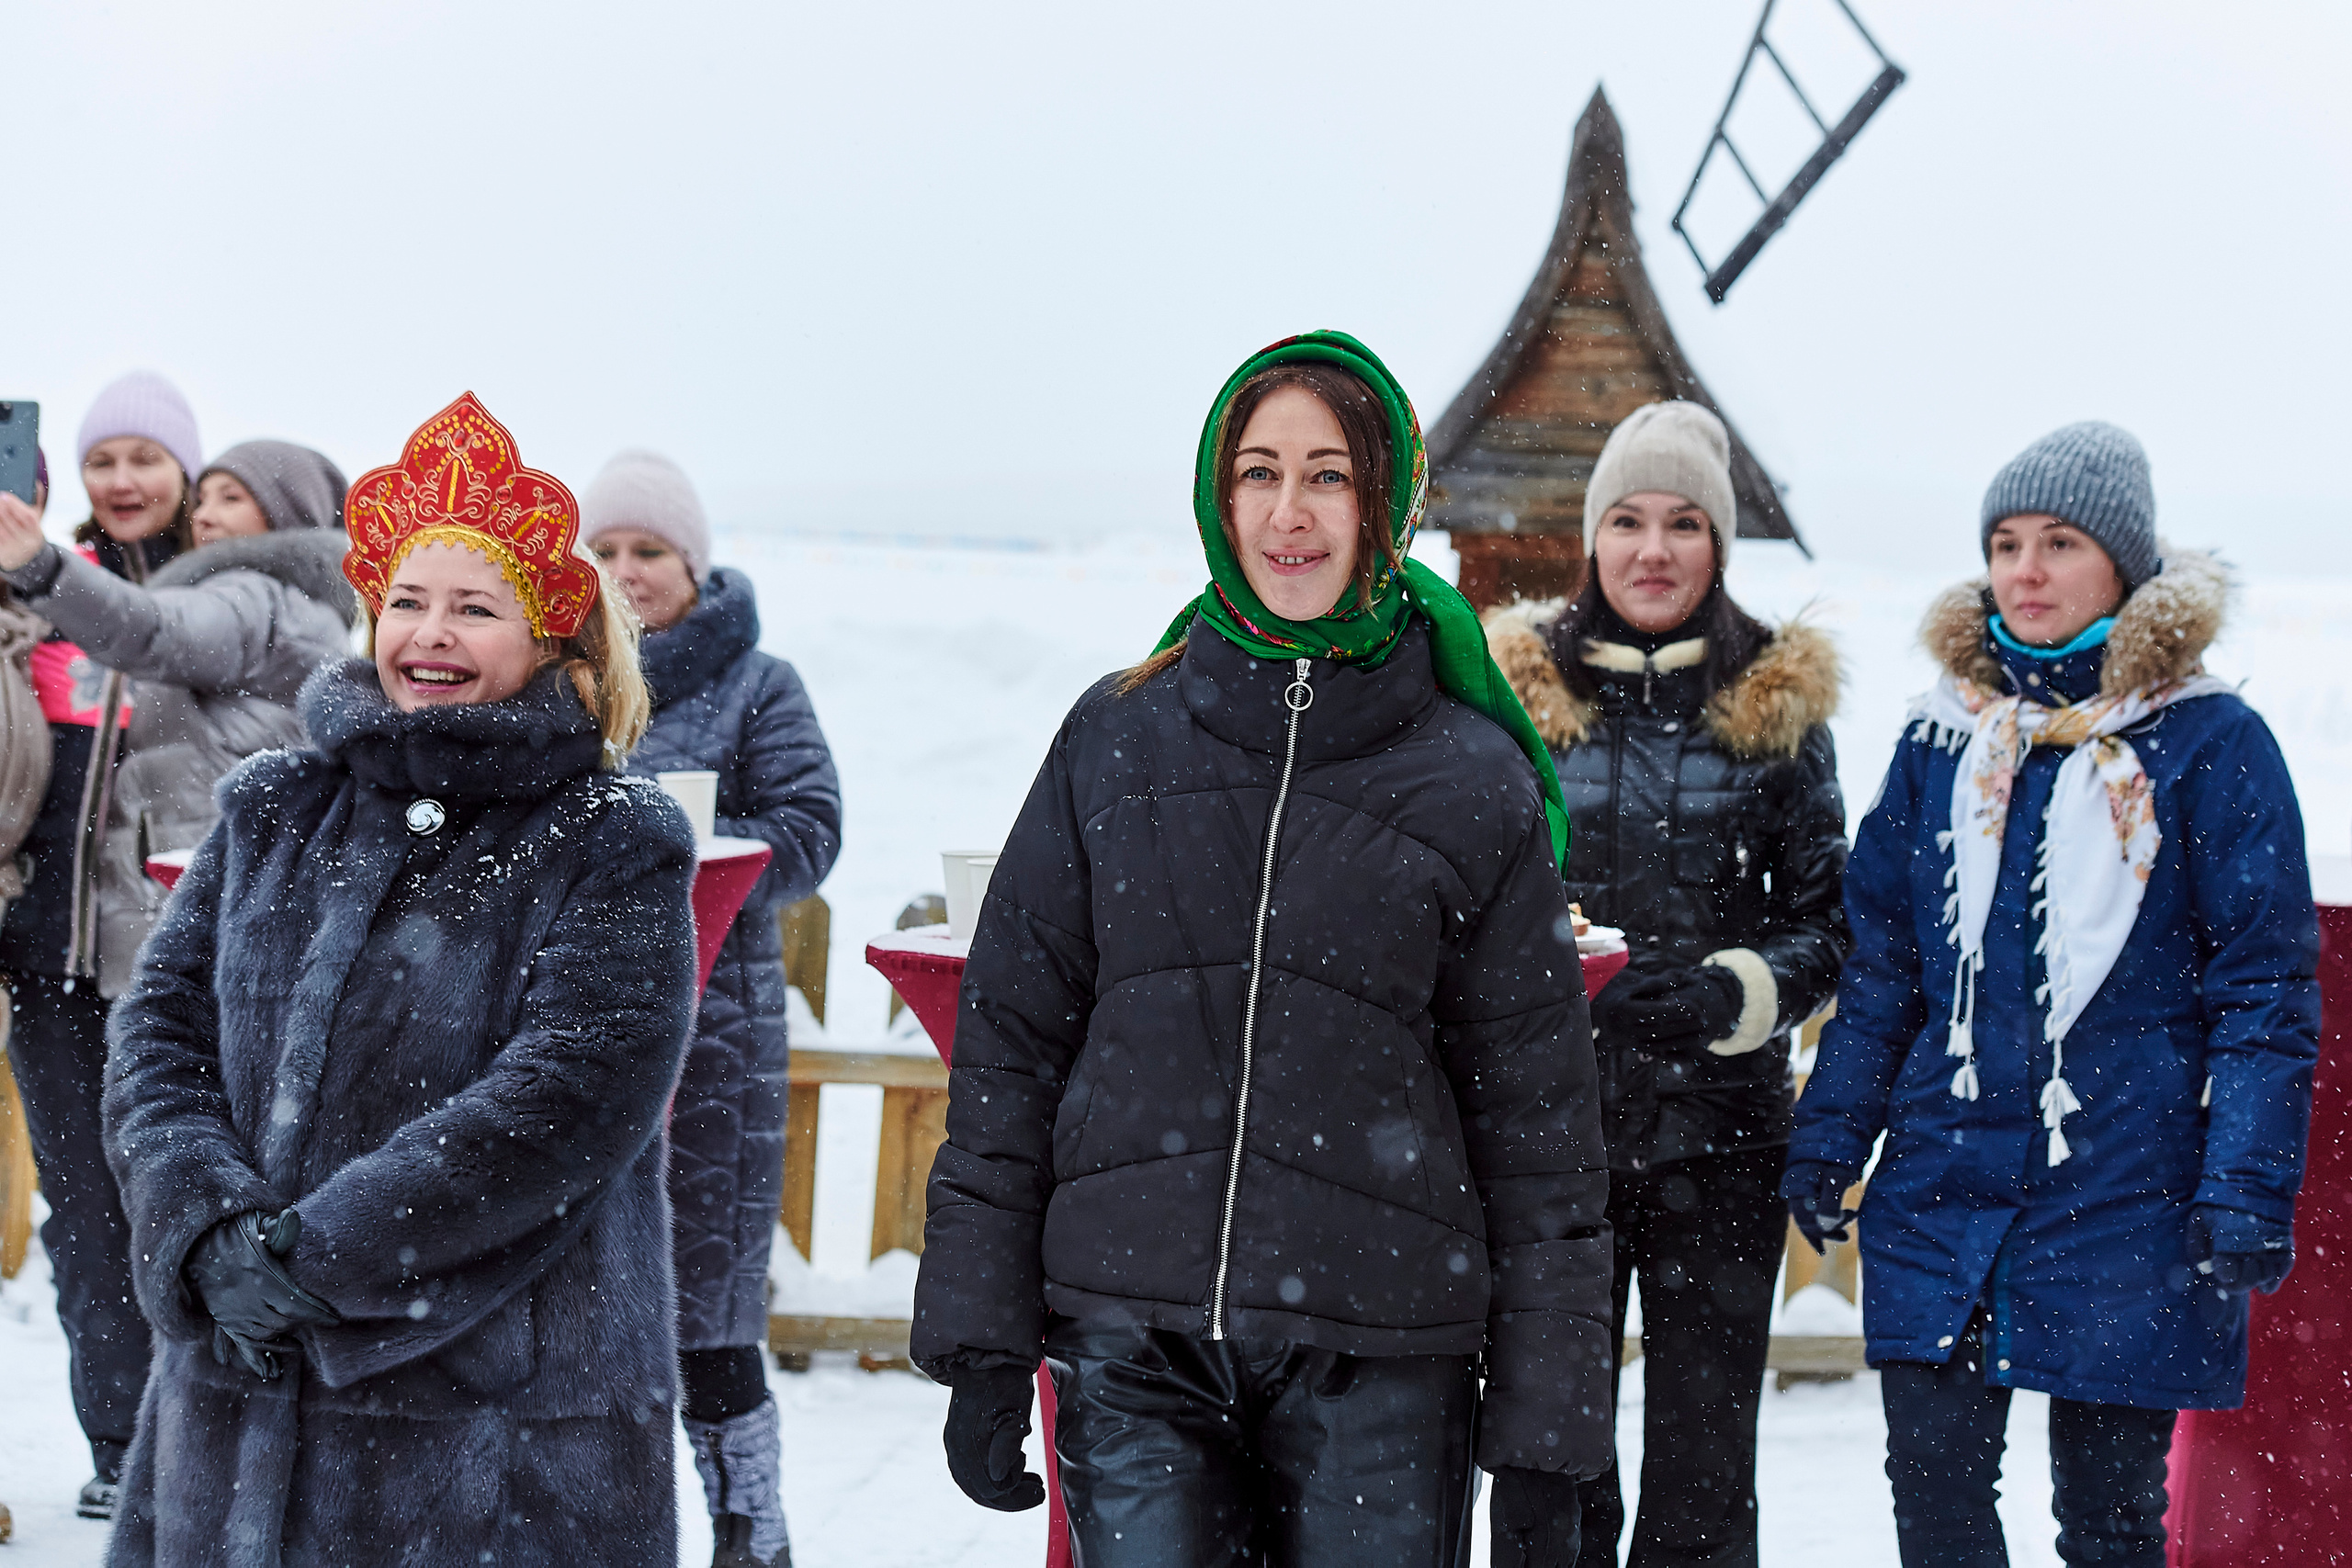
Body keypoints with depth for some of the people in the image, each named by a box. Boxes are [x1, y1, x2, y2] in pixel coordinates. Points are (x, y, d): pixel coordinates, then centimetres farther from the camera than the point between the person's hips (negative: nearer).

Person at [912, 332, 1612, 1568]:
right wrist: (978, 1338, 2)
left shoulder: (1474, 783, 2)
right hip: (1133, 1344, 1)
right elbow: (1009, 1038, 8)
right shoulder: (1116, 741, 6)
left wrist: (1544, 1438, 0)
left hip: (1377, 1367, -1)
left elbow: (1535, 1118, 3)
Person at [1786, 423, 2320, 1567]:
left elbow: (2266, 988, -5)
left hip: (2123, 1194, -4)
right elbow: (1881, 961, 15)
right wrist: (1829, 1134, 8)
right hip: (1943, 1184, 4)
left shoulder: (2207, 743, -4)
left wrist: (2248, 1190, -12)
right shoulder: (1944, 737, 10)